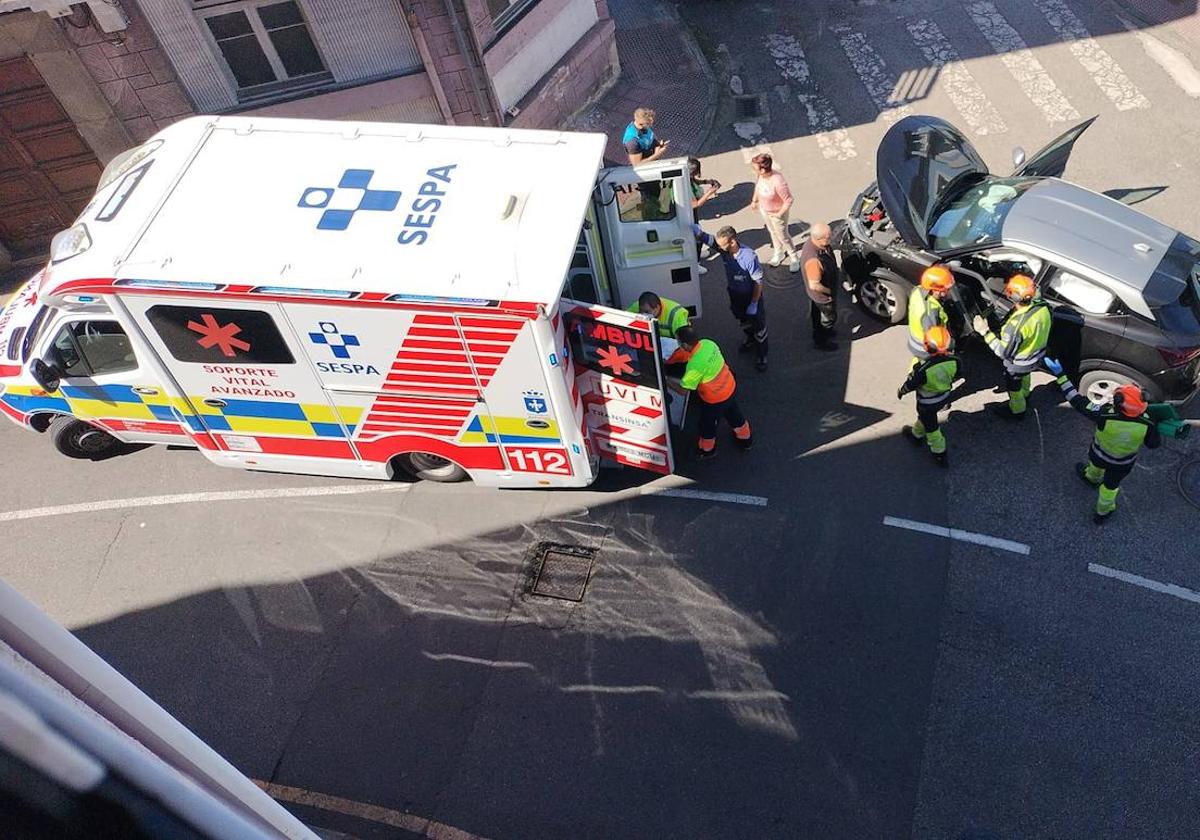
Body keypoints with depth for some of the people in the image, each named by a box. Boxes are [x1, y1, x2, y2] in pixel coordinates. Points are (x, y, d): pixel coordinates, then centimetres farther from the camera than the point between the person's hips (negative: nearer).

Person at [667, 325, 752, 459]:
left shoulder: (695, 365, -39)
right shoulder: (707, 343, -17)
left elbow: (683, 390, -25)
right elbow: (680, 354, 1)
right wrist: (667, 362, 4)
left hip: (715, 400, -7)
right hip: (730, 388, 7)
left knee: (707, 425, 24)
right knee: (734, 414, 33)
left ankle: (707, 450, 51)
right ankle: (746, 439, 58)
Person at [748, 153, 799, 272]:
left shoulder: (778, 182, -41)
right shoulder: (759, 175, -20)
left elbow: (788, 200, -29)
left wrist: (780, 214, -20)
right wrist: (754, 201, 13)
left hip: (776, 213, -7)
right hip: (764, 210, 7)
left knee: (783, 236, 13)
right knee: (772, 232, 27)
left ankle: (794, 258, 37)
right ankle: (778, 254, 52)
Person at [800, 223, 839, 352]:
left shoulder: (813, 241, -19)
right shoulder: (814, 260, -45)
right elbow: (814, 285, -33)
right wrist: (830, 291, -19)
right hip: (822, 295, -8)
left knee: (817, 312, 32)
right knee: (829, 318, 19)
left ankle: (820, 331, 59)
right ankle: (820, 341, 42)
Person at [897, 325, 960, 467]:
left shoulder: (922, 368, -41)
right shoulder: (953, 360, -26)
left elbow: (911, 384, -21)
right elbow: (955, 376, -3)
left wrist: (901, 391, 1)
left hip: (927, 402, -5)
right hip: (944, 397, 5)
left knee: (931, 427, 19)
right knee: (925, 417, 33)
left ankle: (940, 454, 39)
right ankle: (916, 435, 59)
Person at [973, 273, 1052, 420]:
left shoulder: (1016, 325, -44)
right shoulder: (1043, 307, -21)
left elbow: (1004, 352, -31)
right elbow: (1039, 329, -1)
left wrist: (985, 331, -31)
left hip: (1019, 363, -6)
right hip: (1037, 356, 6)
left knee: (1013, 386, 24)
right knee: (1024, 376, 37)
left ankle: (1017, 411, 51)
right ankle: (1025, 394, 66)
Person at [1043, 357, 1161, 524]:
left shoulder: (1104, 416, -41)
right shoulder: (1146, 425, -34)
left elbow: (1078, 401, -34)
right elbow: (1154, 444, -13)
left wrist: (1060, 376, -31)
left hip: (1100, 454, -1)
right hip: (1123, 464, 1)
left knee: (1097, 463, 36)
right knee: (1110, 485, 27)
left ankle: (1092, 477, 71)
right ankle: (1103, 513, 52)